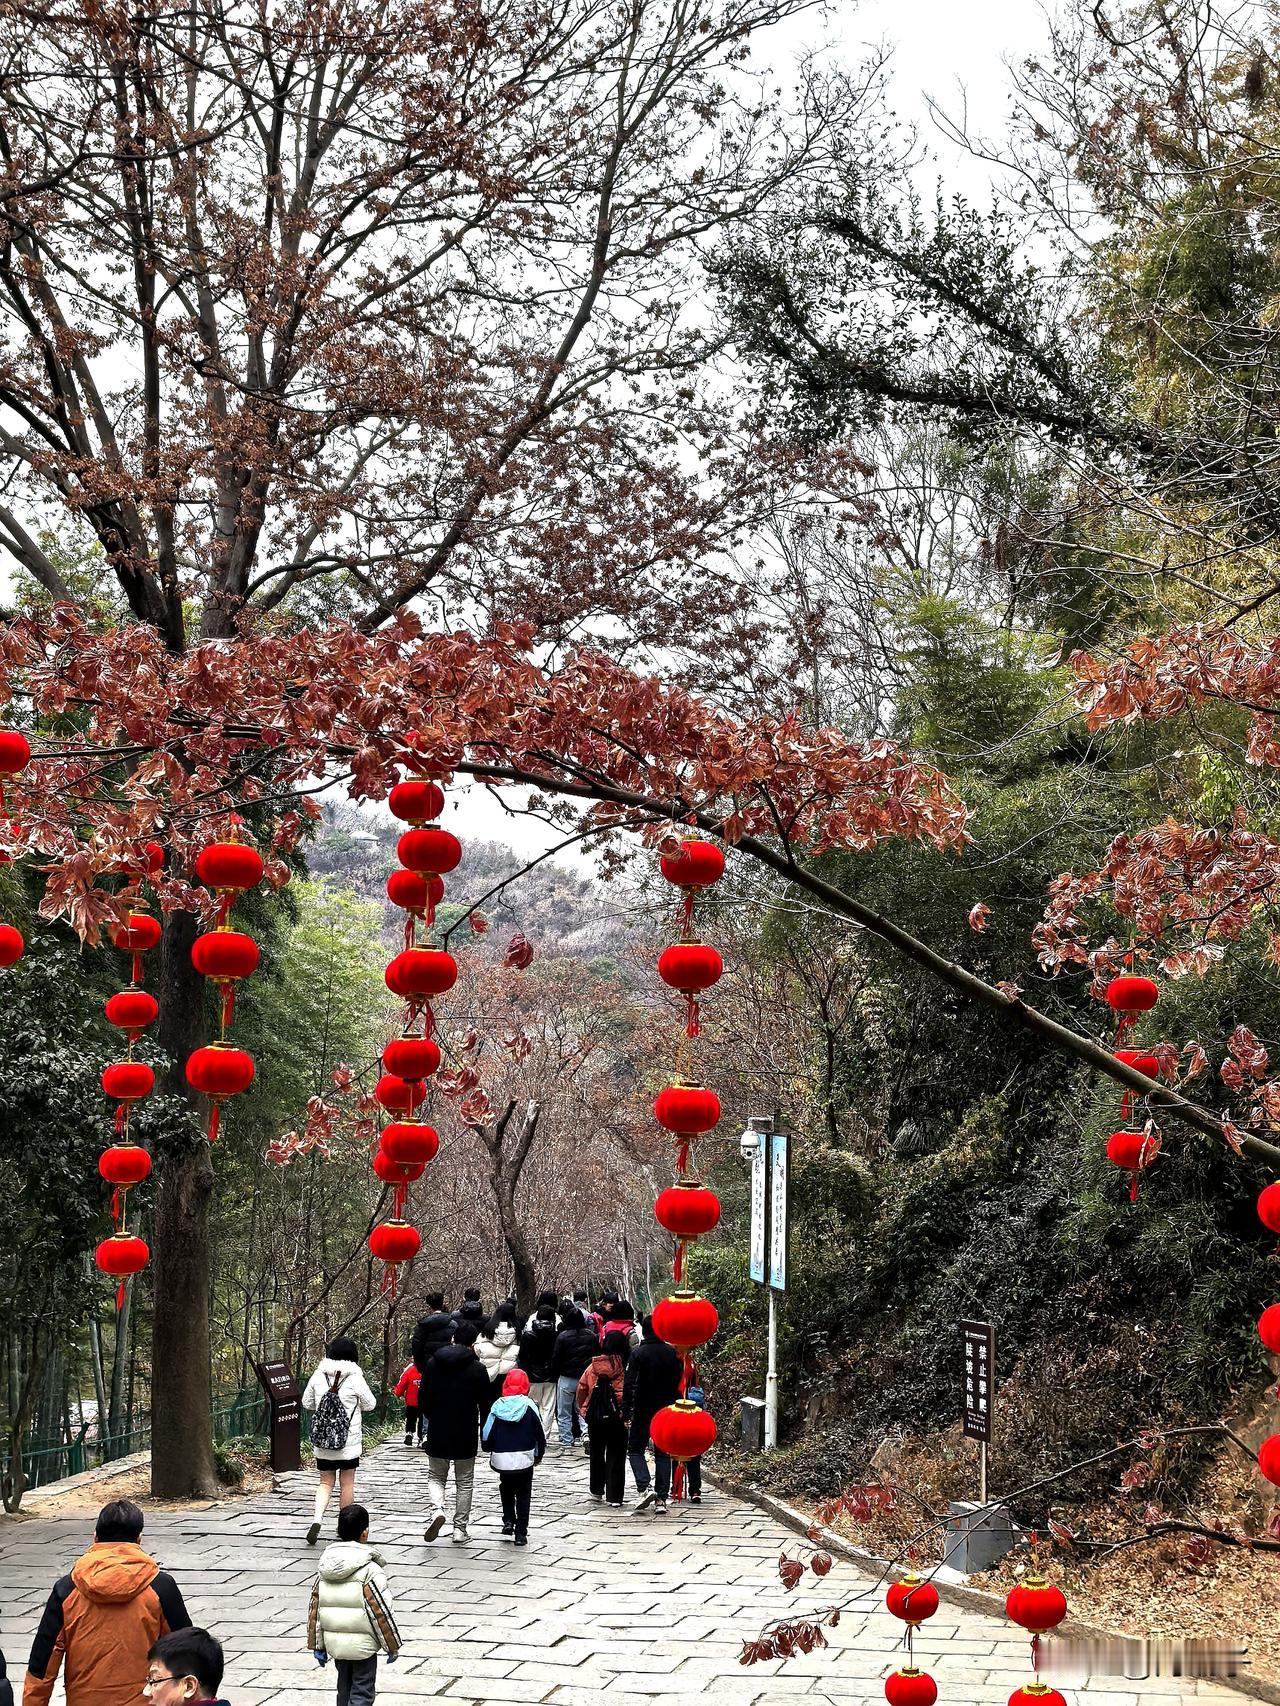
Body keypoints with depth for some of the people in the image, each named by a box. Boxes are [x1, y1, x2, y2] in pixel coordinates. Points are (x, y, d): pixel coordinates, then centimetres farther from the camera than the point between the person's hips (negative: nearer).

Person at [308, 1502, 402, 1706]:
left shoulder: (325, 1567, 2)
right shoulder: (370, 1569, -16)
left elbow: (315, 1608, 6)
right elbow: (381, 1612, -15)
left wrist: (317, 1646, 14)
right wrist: (392, 1646, -4)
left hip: (335, 1643, 6)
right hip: (362, 1644, -6)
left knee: (344, 1688, 21)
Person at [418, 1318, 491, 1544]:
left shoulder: (433, 1364, -2)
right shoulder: (477, 1368, -8)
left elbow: (424, 1399, 3)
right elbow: (485, 1404, -3)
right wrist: (484, 1432, 11)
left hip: (437, 1433, 1)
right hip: (466, 1435, -1)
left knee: (435, 1477, 16)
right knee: (464, 1481, 12)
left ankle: (437, 1510, -11)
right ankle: (460, 1528, 11)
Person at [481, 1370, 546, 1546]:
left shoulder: (498, 1407, -3)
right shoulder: (529, 1407, -6)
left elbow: (487, 1436, -1)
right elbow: (540, 1435, -1)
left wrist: (493, 1452, 19)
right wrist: (538, 1455, 15)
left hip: (502, 1459, 1)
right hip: (525, 1459, -1)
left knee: (506, 1490, 26)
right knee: (523, 1495, 11)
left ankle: (508, 1521, 13)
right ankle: (521, 1533, 7)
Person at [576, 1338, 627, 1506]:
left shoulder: (593, 1367, -3)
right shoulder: (626, 1368, -14)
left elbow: (581, 1389, 4)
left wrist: (583, 1409, 17)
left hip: (595, 1417, 3)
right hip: (618, 1418, -3)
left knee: (596, 1454, 21)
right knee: (616, 1457, 5)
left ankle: (597, 1490, 33)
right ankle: (614, 1497, 3)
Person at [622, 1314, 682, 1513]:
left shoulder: (638, 1353, -10)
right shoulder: (673, 1354, 1)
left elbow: (629, 1385, -14)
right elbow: (680, 1385, 5)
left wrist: (626, 1412, -11)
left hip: (643, 1410, -3)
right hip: (667, 1412, 3)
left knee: (635, 1449, 9)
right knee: (663, 1453, 10)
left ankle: (645, 1487, -12)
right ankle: (661, 1498, 4)